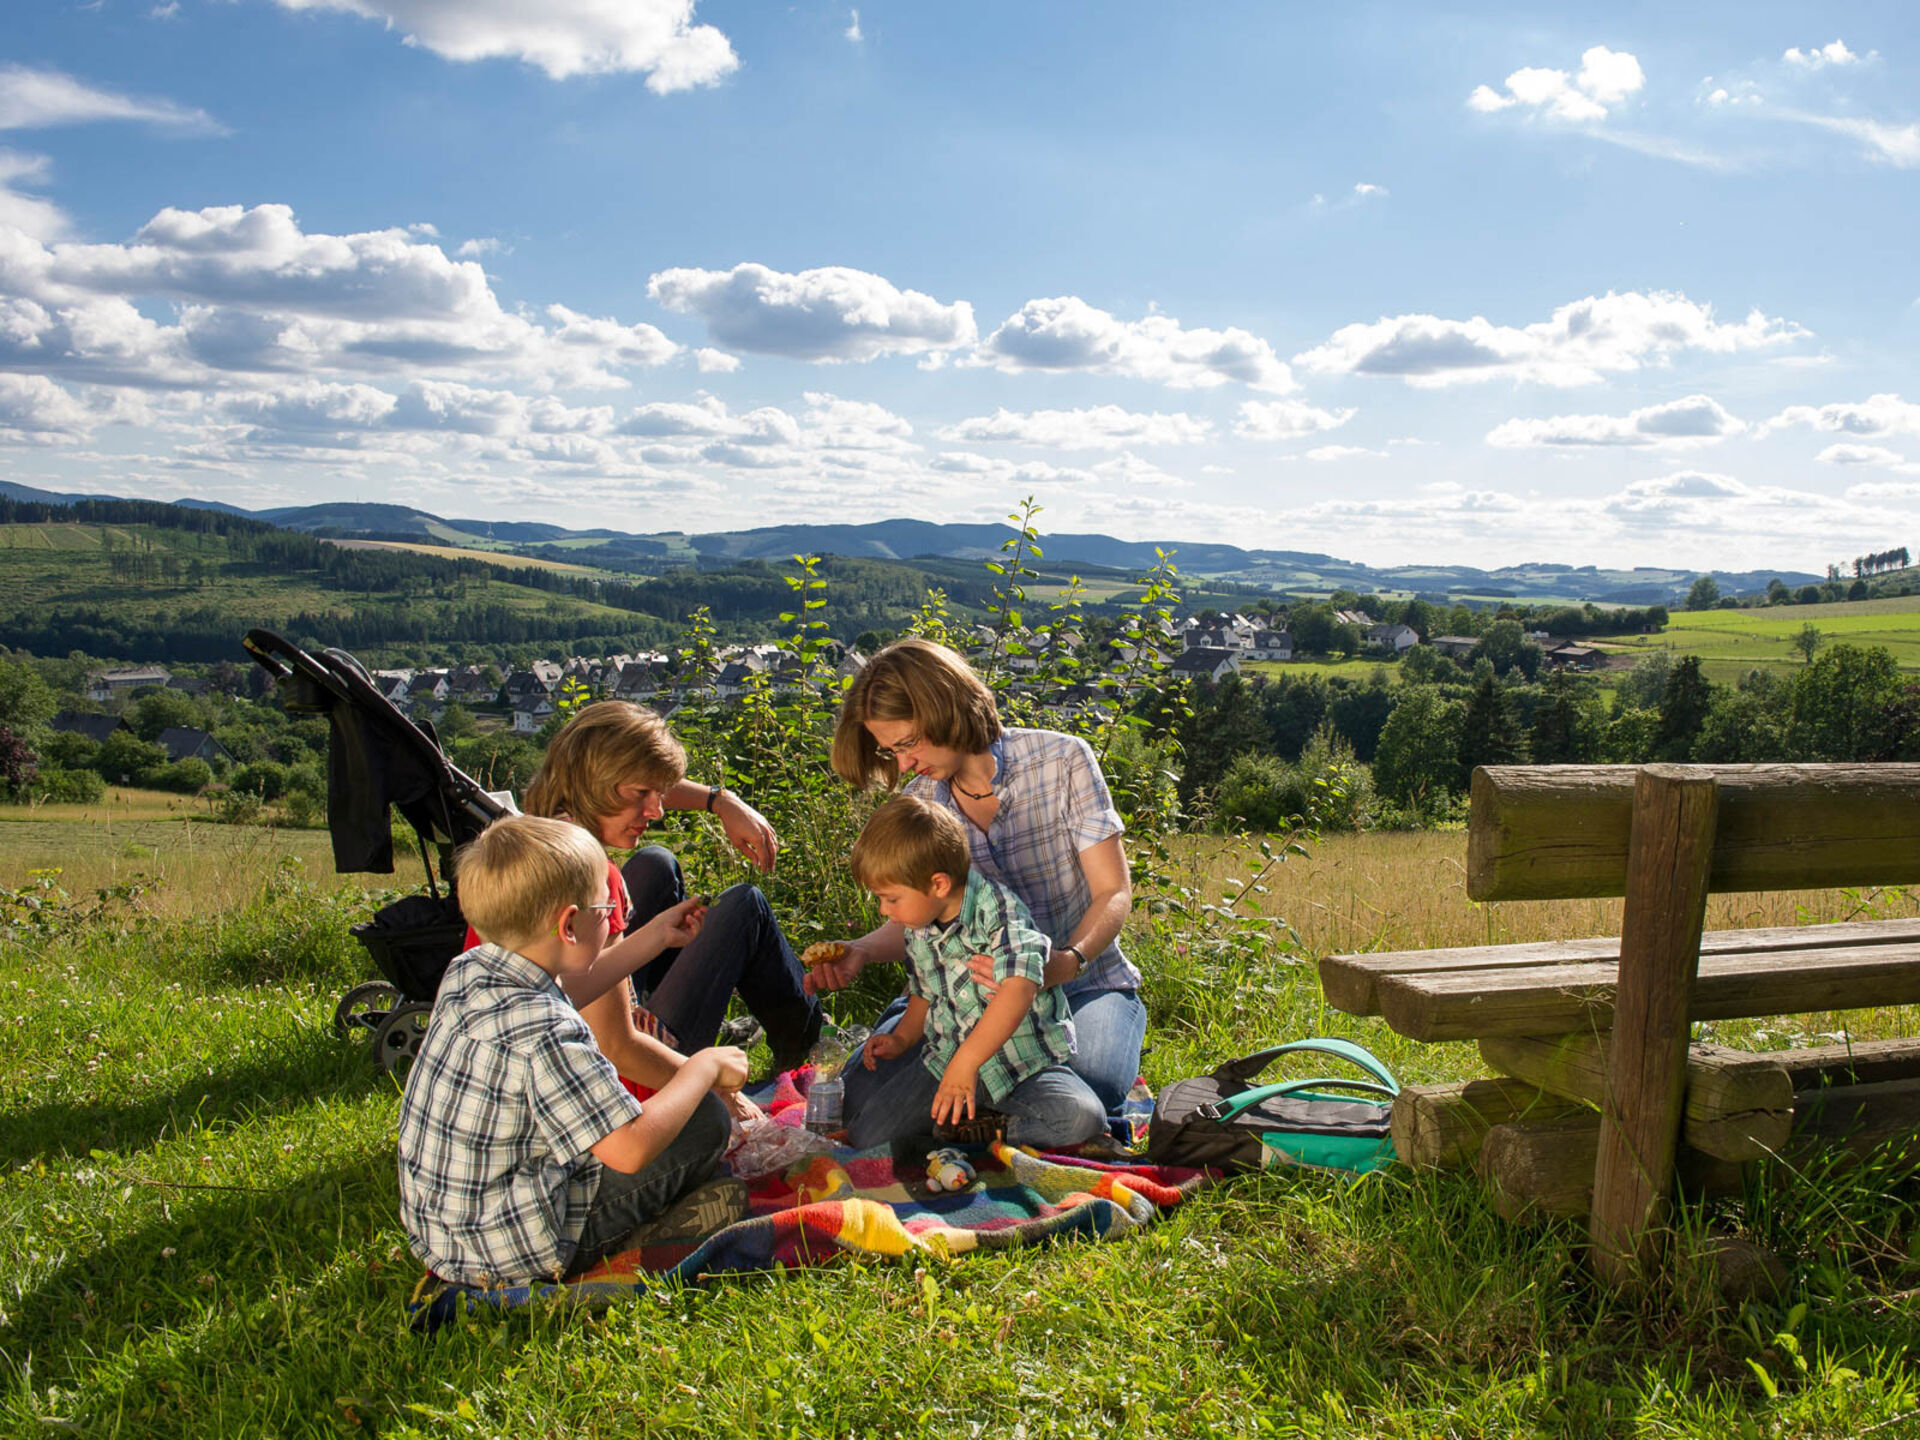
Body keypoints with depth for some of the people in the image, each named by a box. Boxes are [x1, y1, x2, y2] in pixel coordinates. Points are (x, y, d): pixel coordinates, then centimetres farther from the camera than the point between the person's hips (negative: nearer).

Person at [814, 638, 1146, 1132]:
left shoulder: (1062, 761, -9)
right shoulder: (916, 805, 3)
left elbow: (1114, 892, -9)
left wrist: (1068, 961, -29)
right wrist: (862, 951, -16)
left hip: (1083, 984, -3)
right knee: (864, 1097, -21)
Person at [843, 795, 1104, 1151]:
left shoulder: (998, 909, -20)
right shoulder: (918, 928, 5)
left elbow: (1018, 991, -36)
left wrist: (966, 1062, -39)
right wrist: (900, 1039, 6)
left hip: (1023, 1064, -5)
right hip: (945, 1060, 5)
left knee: (1083, 1118, -32)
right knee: (865, 1137, -12)